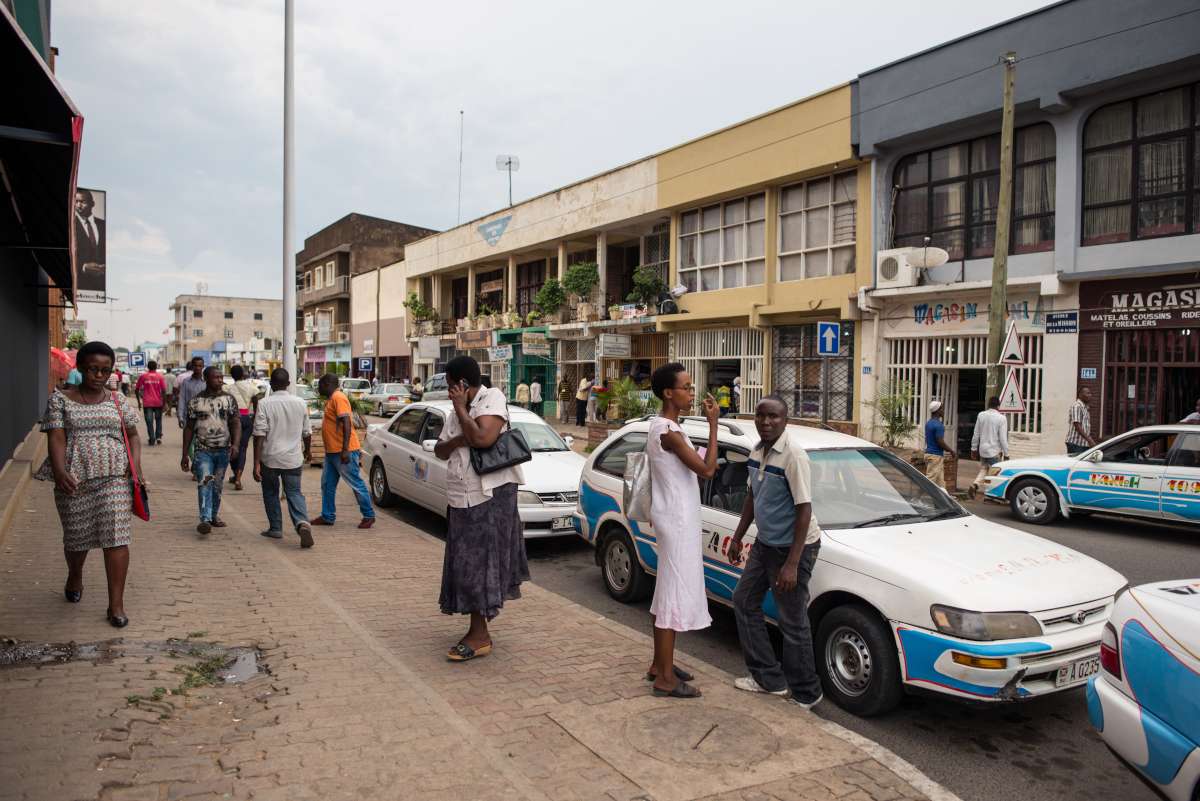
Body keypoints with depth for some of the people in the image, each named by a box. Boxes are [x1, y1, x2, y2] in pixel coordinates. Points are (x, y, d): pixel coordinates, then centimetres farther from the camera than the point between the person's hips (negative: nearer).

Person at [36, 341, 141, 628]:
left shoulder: (118, 402, 9)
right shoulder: (61, 399, 3)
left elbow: (132, 435, 12)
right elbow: (56, 437, -6)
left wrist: (136, 465, -4)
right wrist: (60, 471, -21)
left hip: (114, 477, 0)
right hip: (74, 479, 0)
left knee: (116, 537, -9)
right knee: (76, 536, 15)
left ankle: (116, 604, -4)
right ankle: (74, 578, 47)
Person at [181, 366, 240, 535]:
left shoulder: (229, 399, 4)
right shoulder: (195, 401, 3)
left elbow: (236, 423, -1)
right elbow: (189, 428, 7)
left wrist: (235, 444, -18)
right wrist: (184, 455, 5)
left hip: (223, 450, 2)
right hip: (203, 450, -2)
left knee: (218, 485, 11)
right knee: (204, 483, -16)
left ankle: (214, 515, 27)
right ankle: (205, 520, -23)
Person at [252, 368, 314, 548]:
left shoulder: (264, 404, -9)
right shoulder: (300, 403, 1)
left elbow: (259, 435, -13)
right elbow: (307, 432, 10)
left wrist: (256, 464, -11)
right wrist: (308, 450, 29)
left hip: (270, 458, -2)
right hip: (293, 459, 2)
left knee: (270, 493, 19)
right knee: (294, 493, 7)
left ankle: (275, 528, 25)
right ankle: (302, 523, -17)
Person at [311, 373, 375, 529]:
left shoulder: (338, 398, -14)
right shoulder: (331, 399, 16)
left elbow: (346, 423, -22)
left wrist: (345, 449, -27)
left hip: (344, 452, -10)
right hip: (332, 451, 10)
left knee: (356, 484, -2)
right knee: (327, 485, 12)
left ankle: (369, 516, 7)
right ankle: (327, 516, 19)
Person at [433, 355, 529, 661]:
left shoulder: (492, 398, -9)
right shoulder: (458, 411, 14)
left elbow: (484, 438, -24)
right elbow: (439, 451, 14)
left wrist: (460, 408, -12)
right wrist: (456, 441, -7)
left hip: (490, 496, -8)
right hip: (461, 498, 8)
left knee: (479, 563, -6)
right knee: (468, 563, 13)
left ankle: (479, 635, 2)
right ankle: (478, 630, 25)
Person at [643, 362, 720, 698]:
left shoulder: (662, 426, 11)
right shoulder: (668, 431, -21)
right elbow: (707, 470, -22)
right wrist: (713, 424, -19)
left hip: (673, 518, 11)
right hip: (676, 521, -11)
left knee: (667, 592, 16)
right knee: (675, 594, -4)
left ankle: (660, 664, 27)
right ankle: (666, 678, 4)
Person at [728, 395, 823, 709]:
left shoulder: (793, 455, -23)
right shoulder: (757, 450, 3)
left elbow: (804, 509, -23)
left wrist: (792, 564, -25)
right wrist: (738, 537, 17)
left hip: (793, 546, -9)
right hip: (765, 542, 9)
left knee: (792, 622, 0)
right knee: (744, 601, 15)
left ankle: (806, 694, 19)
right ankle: (769, 678, 27)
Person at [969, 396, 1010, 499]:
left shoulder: (981, 415, -1)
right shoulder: (1001, 418, -13)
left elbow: (976, 434, 4)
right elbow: (1003, 438, -13)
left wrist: (974, 449, 14)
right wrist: (1006, 454, -5)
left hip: (983, 450, 4)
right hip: (995, 451, -4)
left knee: (983, 470, 15)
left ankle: (974, 485, -8)